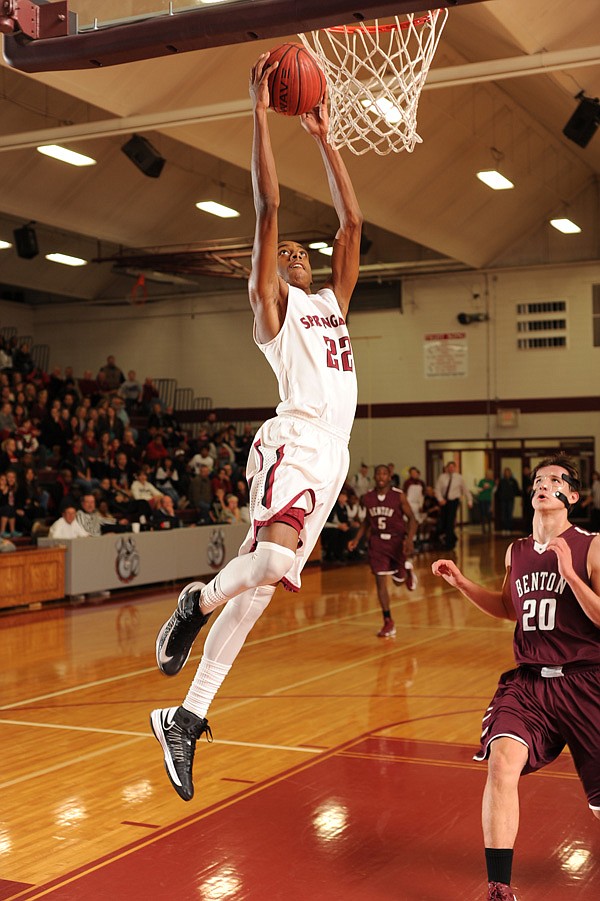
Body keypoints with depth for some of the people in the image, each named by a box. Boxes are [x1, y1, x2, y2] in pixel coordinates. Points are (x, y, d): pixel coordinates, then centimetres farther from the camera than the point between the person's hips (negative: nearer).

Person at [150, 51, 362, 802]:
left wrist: (323, 138, 26)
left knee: (258, 584, 2)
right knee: (274, 558, -33)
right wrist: (261, 113, 1)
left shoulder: (331, 303, 26)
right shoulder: (272, 304, 8)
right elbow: (268, 208, -1)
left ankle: (186, 719, 5)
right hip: (294, 442, -7)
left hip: (332, 455, 7)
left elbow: (352, 221, 27)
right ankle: (195, 603, -2)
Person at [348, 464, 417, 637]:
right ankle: (388, 623, 1)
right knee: (380, 581, -5)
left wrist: (409, 539, -24)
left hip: (397, 539, -2)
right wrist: (357, 539, 6)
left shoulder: (399, 495, -12)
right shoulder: (368, 497, -1)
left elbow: (411, 518, -9)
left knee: (398, 580, 9)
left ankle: (408, 569, 46)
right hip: (377, 541, 2)